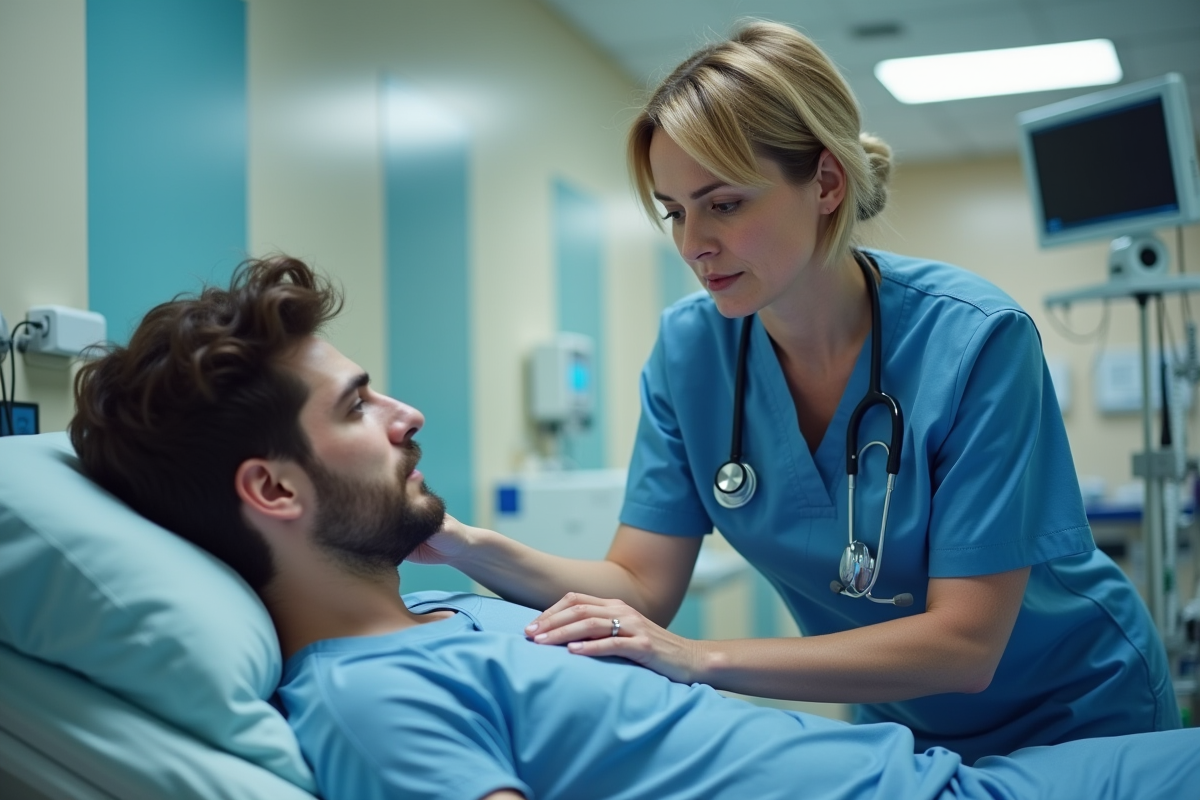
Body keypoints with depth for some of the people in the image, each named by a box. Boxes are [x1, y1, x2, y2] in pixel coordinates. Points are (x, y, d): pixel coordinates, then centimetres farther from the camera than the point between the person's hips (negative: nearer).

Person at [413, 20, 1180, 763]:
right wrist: (469, 547, -31)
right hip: (895, 725, 4)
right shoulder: (691, 347, -13)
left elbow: (964, 643, -28)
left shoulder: (977, 339, -27)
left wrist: (700, 659, -36)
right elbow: (642, 586, -13)